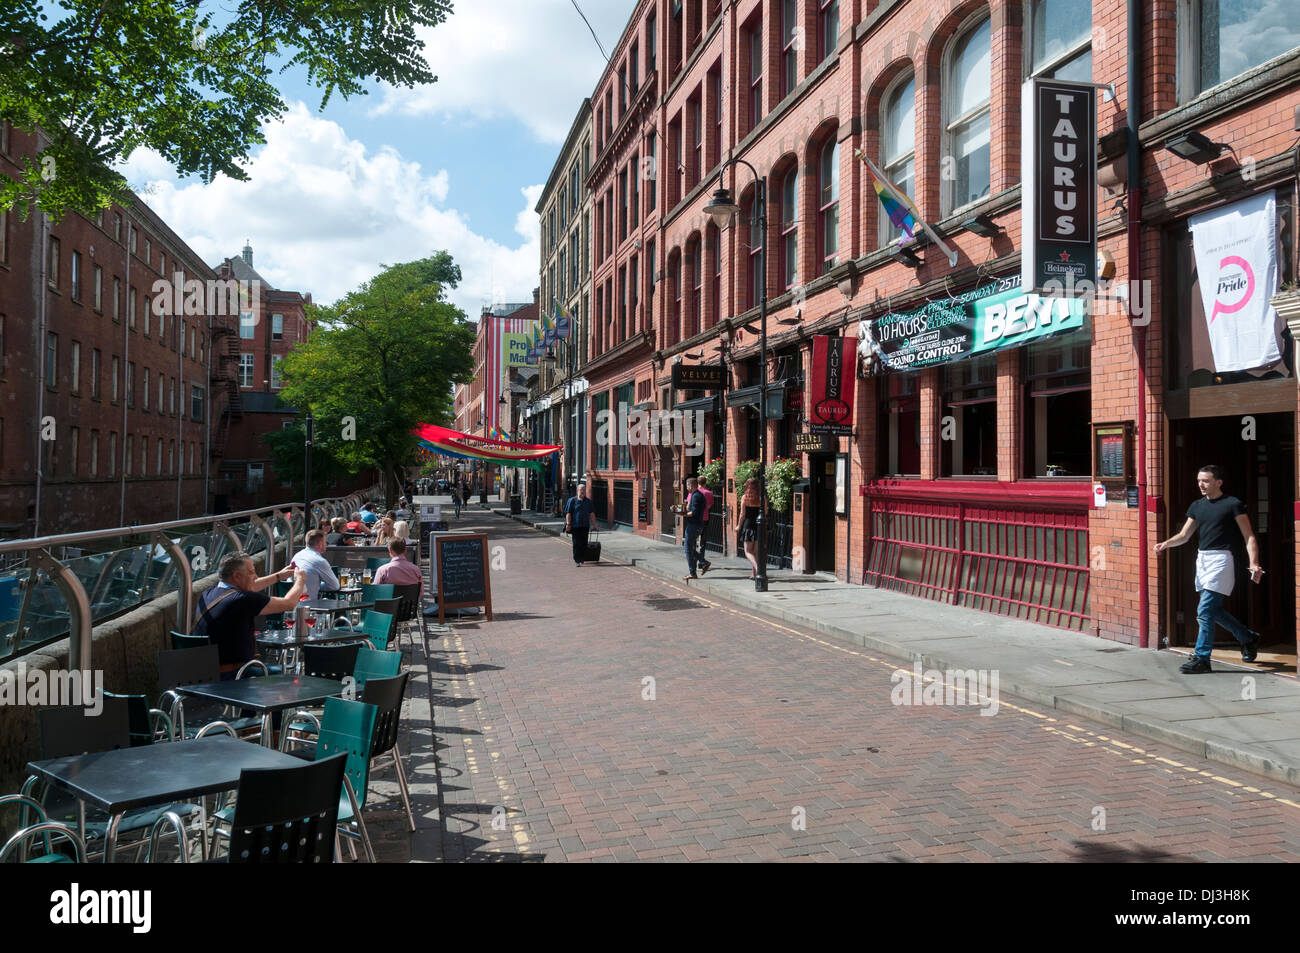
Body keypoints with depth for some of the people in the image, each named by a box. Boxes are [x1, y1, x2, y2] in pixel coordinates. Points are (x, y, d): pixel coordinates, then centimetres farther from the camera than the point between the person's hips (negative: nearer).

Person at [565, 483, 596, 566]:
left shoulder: (588, 502, 11)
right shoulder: (572, 501, 0)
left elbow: (592, 514, 11)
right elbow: (568, 513, -3)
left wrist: (594, 525, 6)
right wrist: (568, 524, -11)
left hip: (585, 526, 3)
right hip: (575, 526, -3)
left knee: (584, 544, 4)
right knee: (577, 543, -5)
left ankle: (582, 559, 17)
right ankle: (576, 560, 2)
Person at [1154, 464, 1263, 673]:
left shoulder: (1233, 504, -4)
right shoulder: (1197, 506, 14)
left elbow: (1249, 537, -5)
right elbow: (1183, 536, 16)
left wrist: (1254, 564, -18)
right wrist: (1165, 544, -4)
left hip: (1221, 559, -7)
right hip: (1202, 560, 7)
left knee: (1205, 610, -12)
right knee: (1214, 610, 14)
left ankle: (1201, 658, -7)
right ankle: (1248, 638, 35)